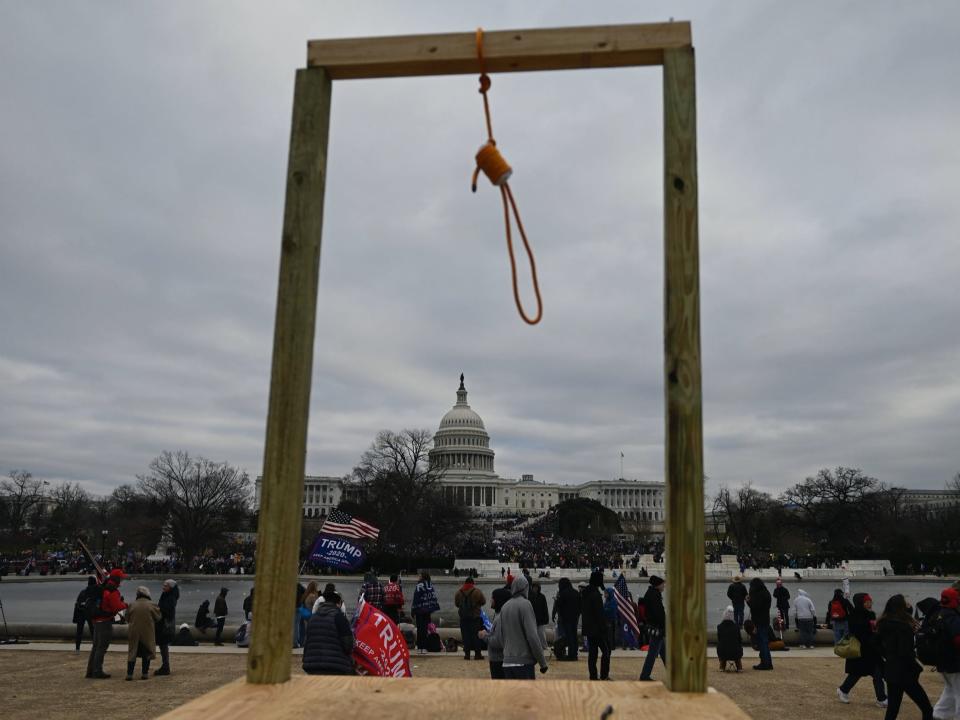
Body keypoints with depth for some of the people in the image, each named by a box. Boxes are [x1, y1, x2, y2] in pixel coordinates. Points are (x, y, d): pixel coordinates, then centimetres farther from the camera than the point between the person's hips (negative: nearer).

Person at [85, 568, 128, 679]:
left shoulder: (102, 588, 12)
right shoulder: (113, 592, -17)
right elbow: (117, 607, -20)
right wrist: (125, 604, -2)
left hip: (96, 621, 9)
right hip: (105, 622, -9)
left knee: (96, 646, 16)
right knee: (102, 647, -3)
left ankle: (90, 671, 21)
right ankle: (97, 672, -1)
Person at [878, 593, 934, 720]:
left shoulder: (884, 625, 6)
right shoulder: (903, 626, -17)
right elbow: (906, 653, -20)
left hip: (890, 671, 8)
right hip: (904, 673, -8)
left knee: (892, 710, 12)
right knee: (927, 709, 4)